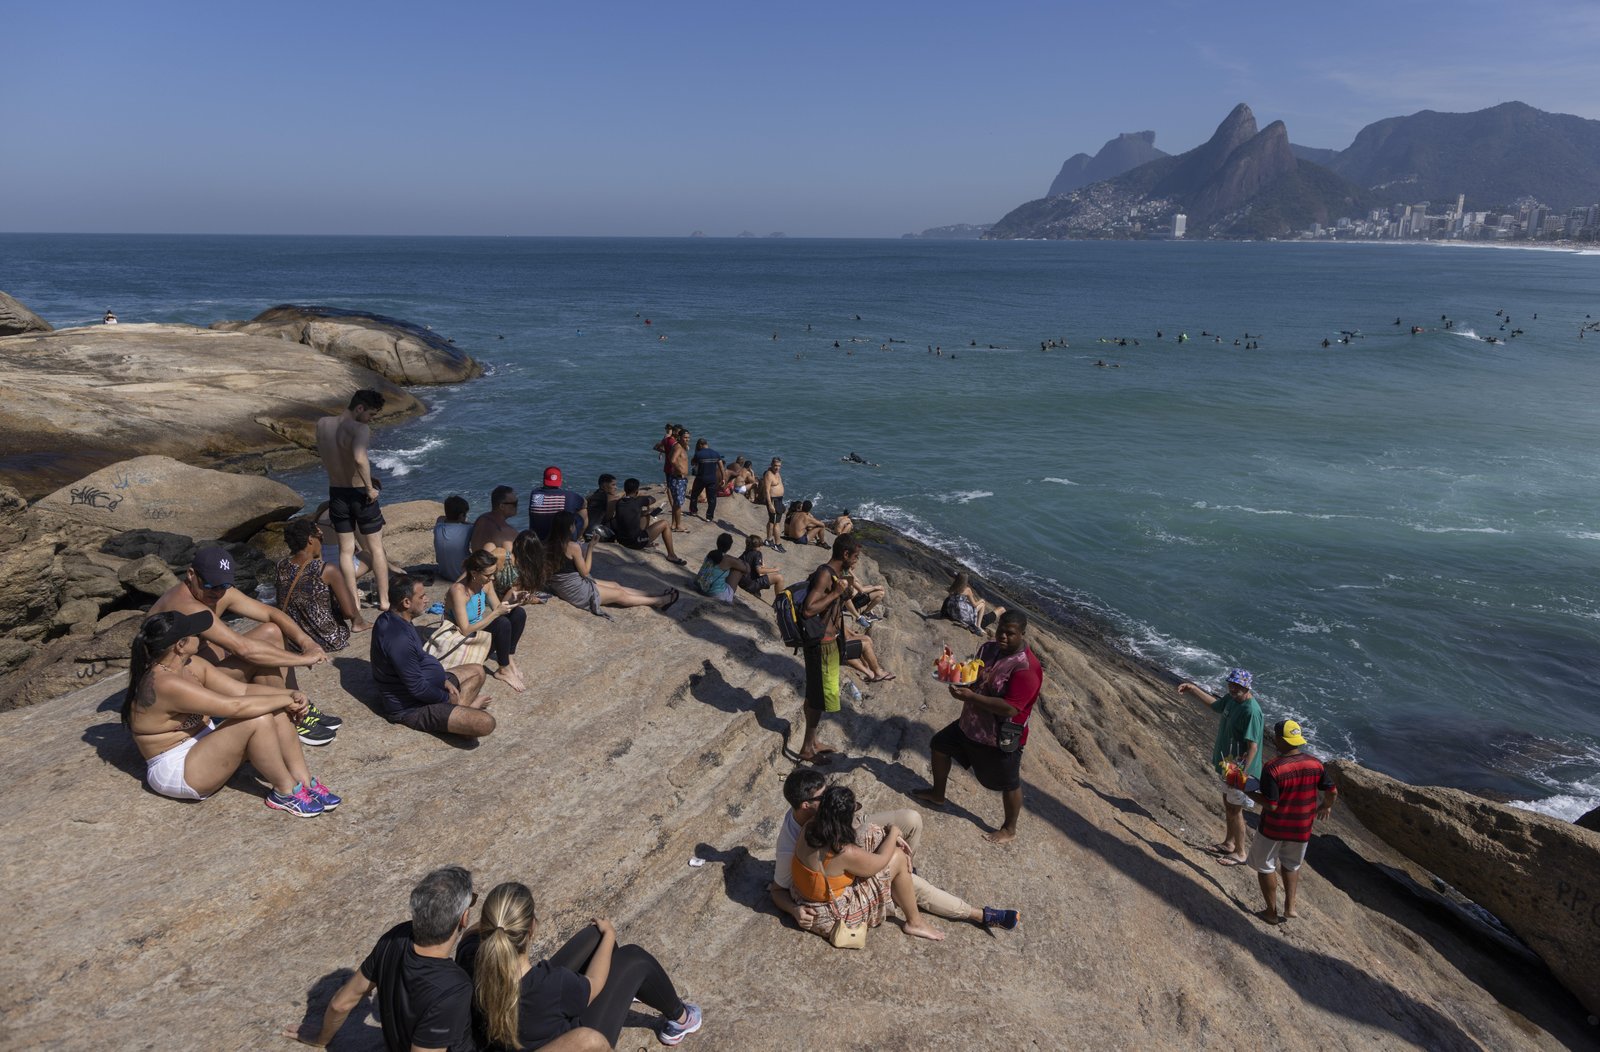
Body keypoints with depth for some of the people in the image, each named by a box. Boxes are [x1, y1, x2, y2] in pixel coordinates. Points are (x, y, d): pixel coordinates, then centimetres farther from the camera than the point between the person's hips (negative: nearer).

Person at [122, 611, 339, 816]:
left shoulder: (191, 665, 1)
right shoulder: (165, 685, -28)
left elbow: (243, 690, 2)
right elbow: (234, 706, -32)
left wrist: (289, 694, -13)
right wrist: (285, 699, -19)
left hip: (204, 743, 10)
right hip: (176, 770, -10)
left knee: (278, 712, -9)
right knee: (257, 720, -28)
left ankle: (303, 781, -10)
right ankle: (286, 792, -13)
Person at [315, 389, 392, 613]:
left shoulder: (322, 425, 0)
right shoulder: (360, 429, -20)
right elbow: (360, 459, -38)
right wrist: (370, 488, -25)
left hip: (336, 494, 5)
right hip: (361, 494, -5)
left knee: (346, 550, 13)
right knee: (376, 548, 10)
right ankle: (384, 600, 17)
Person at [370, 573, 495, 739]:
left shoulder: (390, 618, 0)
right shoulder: (399, 639, -32)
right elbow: (418, 689, -27)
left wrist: (443, 680, 6)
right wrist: (448, 698, -10)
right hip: (410, 706, -11)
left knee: (477, 671, 21)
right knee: (485, 723, -26)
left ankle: (457, 707, 2)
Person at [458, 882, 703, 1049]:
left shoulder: (469, 954, -29)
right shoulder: (549, 986, -41)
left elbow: (473, 931, 1)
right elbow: (593, 983, -14)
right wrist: (609, 934, 2)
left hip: (509, 1041, 5)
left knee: (595, 935, 13)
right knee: (634, 958, 7)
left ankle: (620, 987, 48)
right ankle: (678, 1019, 35)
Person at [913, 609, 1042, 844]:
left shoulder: (1026, 667, -30)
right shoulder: (989, 648, -4)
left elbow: (1010, 708, -34)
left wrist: (971, 696, -35)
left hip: (1001, 739, -8)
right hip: (970, 725, 8)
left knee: (1008, 784, 11)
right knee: (940, 744, 22)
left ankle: (1009, 830, 35)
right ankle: (937, 795, 44)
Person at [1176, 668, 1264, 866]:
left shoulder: (1251, 711, -28)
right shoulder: (1232, 699, 0)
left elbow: (1253, 747, -28)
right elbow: (1214, 704, 23)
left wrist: (1242, 775, -30)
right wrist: (1192, 690, 17)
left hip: (1241, 770, -9)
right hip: (1229, 765, 9)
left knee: (1234, 811, 5)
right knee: (1228, 805, 22)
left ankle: (1240, 854, 21)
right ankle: (1229, 844, 39)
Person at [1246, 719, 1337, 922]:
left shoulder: (1272, 768, -25)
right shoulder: (1315, 764, -9)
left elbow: (1271, 805, -25)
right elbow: (1332, 791, 2)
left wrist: (1247, 790, -12)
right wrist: (1326, 806, 23)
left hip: (1273, 828, -4)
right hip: (1301, 829, 5)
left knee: (1265, 867, 15)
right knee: (1291, 865, 27)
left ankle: (1271, 912, 23)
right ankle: (1289, 907, 24)